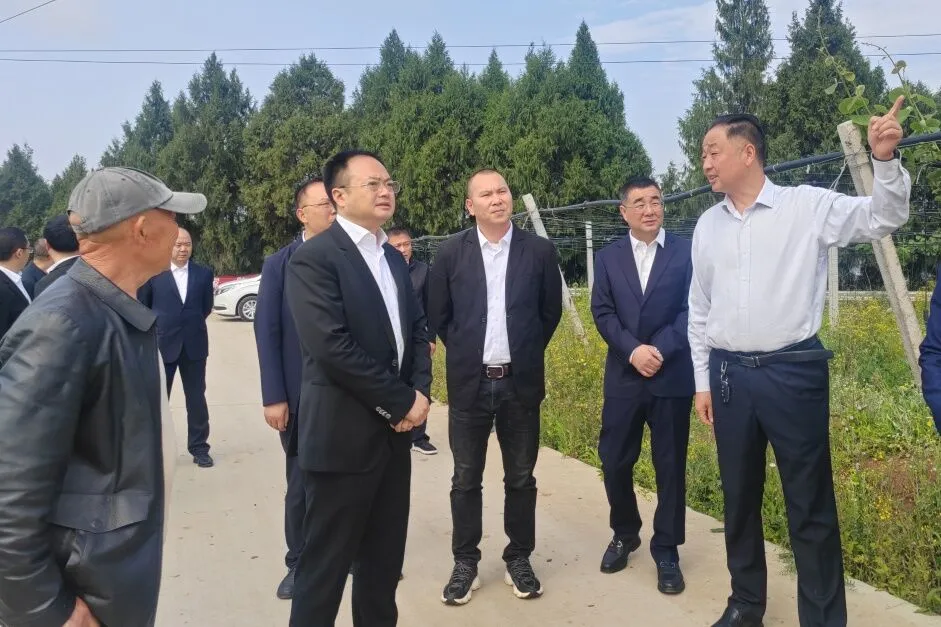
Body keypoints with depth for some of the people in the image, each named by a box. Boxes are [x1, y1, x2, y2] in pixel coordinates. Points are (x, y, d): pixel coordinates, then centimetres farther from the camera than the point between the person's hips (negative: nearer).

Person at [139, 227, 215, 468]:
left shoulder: (204, 273, 1)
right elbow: (143, 306, 4)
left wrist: (192, 324, 11)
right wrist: (160, 326, 7)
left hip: (194, 344, 2)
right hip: (162, 344, -1)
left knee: (196, 399, 8)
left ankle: (199, 447, 18)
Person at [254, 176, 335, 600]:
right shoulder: (279, 265, 1)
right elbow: (267, 333, -2)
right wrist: (274, 397, -8)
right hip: (302, 397, 0)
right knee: (301, 484, 12)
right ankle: (299, 562, 29)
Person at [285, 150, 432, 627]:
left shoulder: (394, 258, 13)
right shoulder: (313, 258, -13)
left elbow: (416, 331, 14)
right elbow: (332, 346, -22)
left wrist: (421, 392, -3)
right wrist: (402, 402, -16)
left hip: (394, 432, 7)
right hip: (344, 434, -7)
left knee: (385, 559, 18)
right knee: (326, 563, 7)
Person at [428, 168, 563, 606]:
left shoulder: (539, 251, -2)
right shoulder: (452, 253, -2)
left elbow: (551, 311, 7)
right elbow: (438, 315, 6)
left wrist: (526, 354, 10)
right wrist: (465, 352, 8)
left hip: (521, 382, 0)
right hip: (469, 383, 0)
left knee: (520, 478, 12)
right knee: (466, 480, 10)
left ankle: (519, 560, 28)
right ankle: (465, 563, 25)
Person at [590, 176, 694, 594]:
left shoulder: (686, 253, 1)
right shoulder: (607, 258, 8)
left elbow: (691, 310, -6)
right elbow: (602, 313, 0)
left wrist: (659, 349, -17)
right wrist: (633, 350, -14)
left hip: (673, 376, -2)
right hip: (623, 377, 2)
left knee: (670, 465, 6)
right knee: (614, 461, 7)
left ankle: (666, 550, 22)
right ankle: (624, 533, 31)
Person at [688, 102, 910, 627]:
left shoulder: (808, 205, -2)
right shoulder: (707, 226, 8)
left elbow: (884, 219, -4)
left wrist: (886, 160, -21)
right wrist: (703, 381, 12)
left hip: (793, 371, -4)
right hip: (728, 373, 4)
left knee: (811, 505, 5)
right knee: (739, 497, 16)